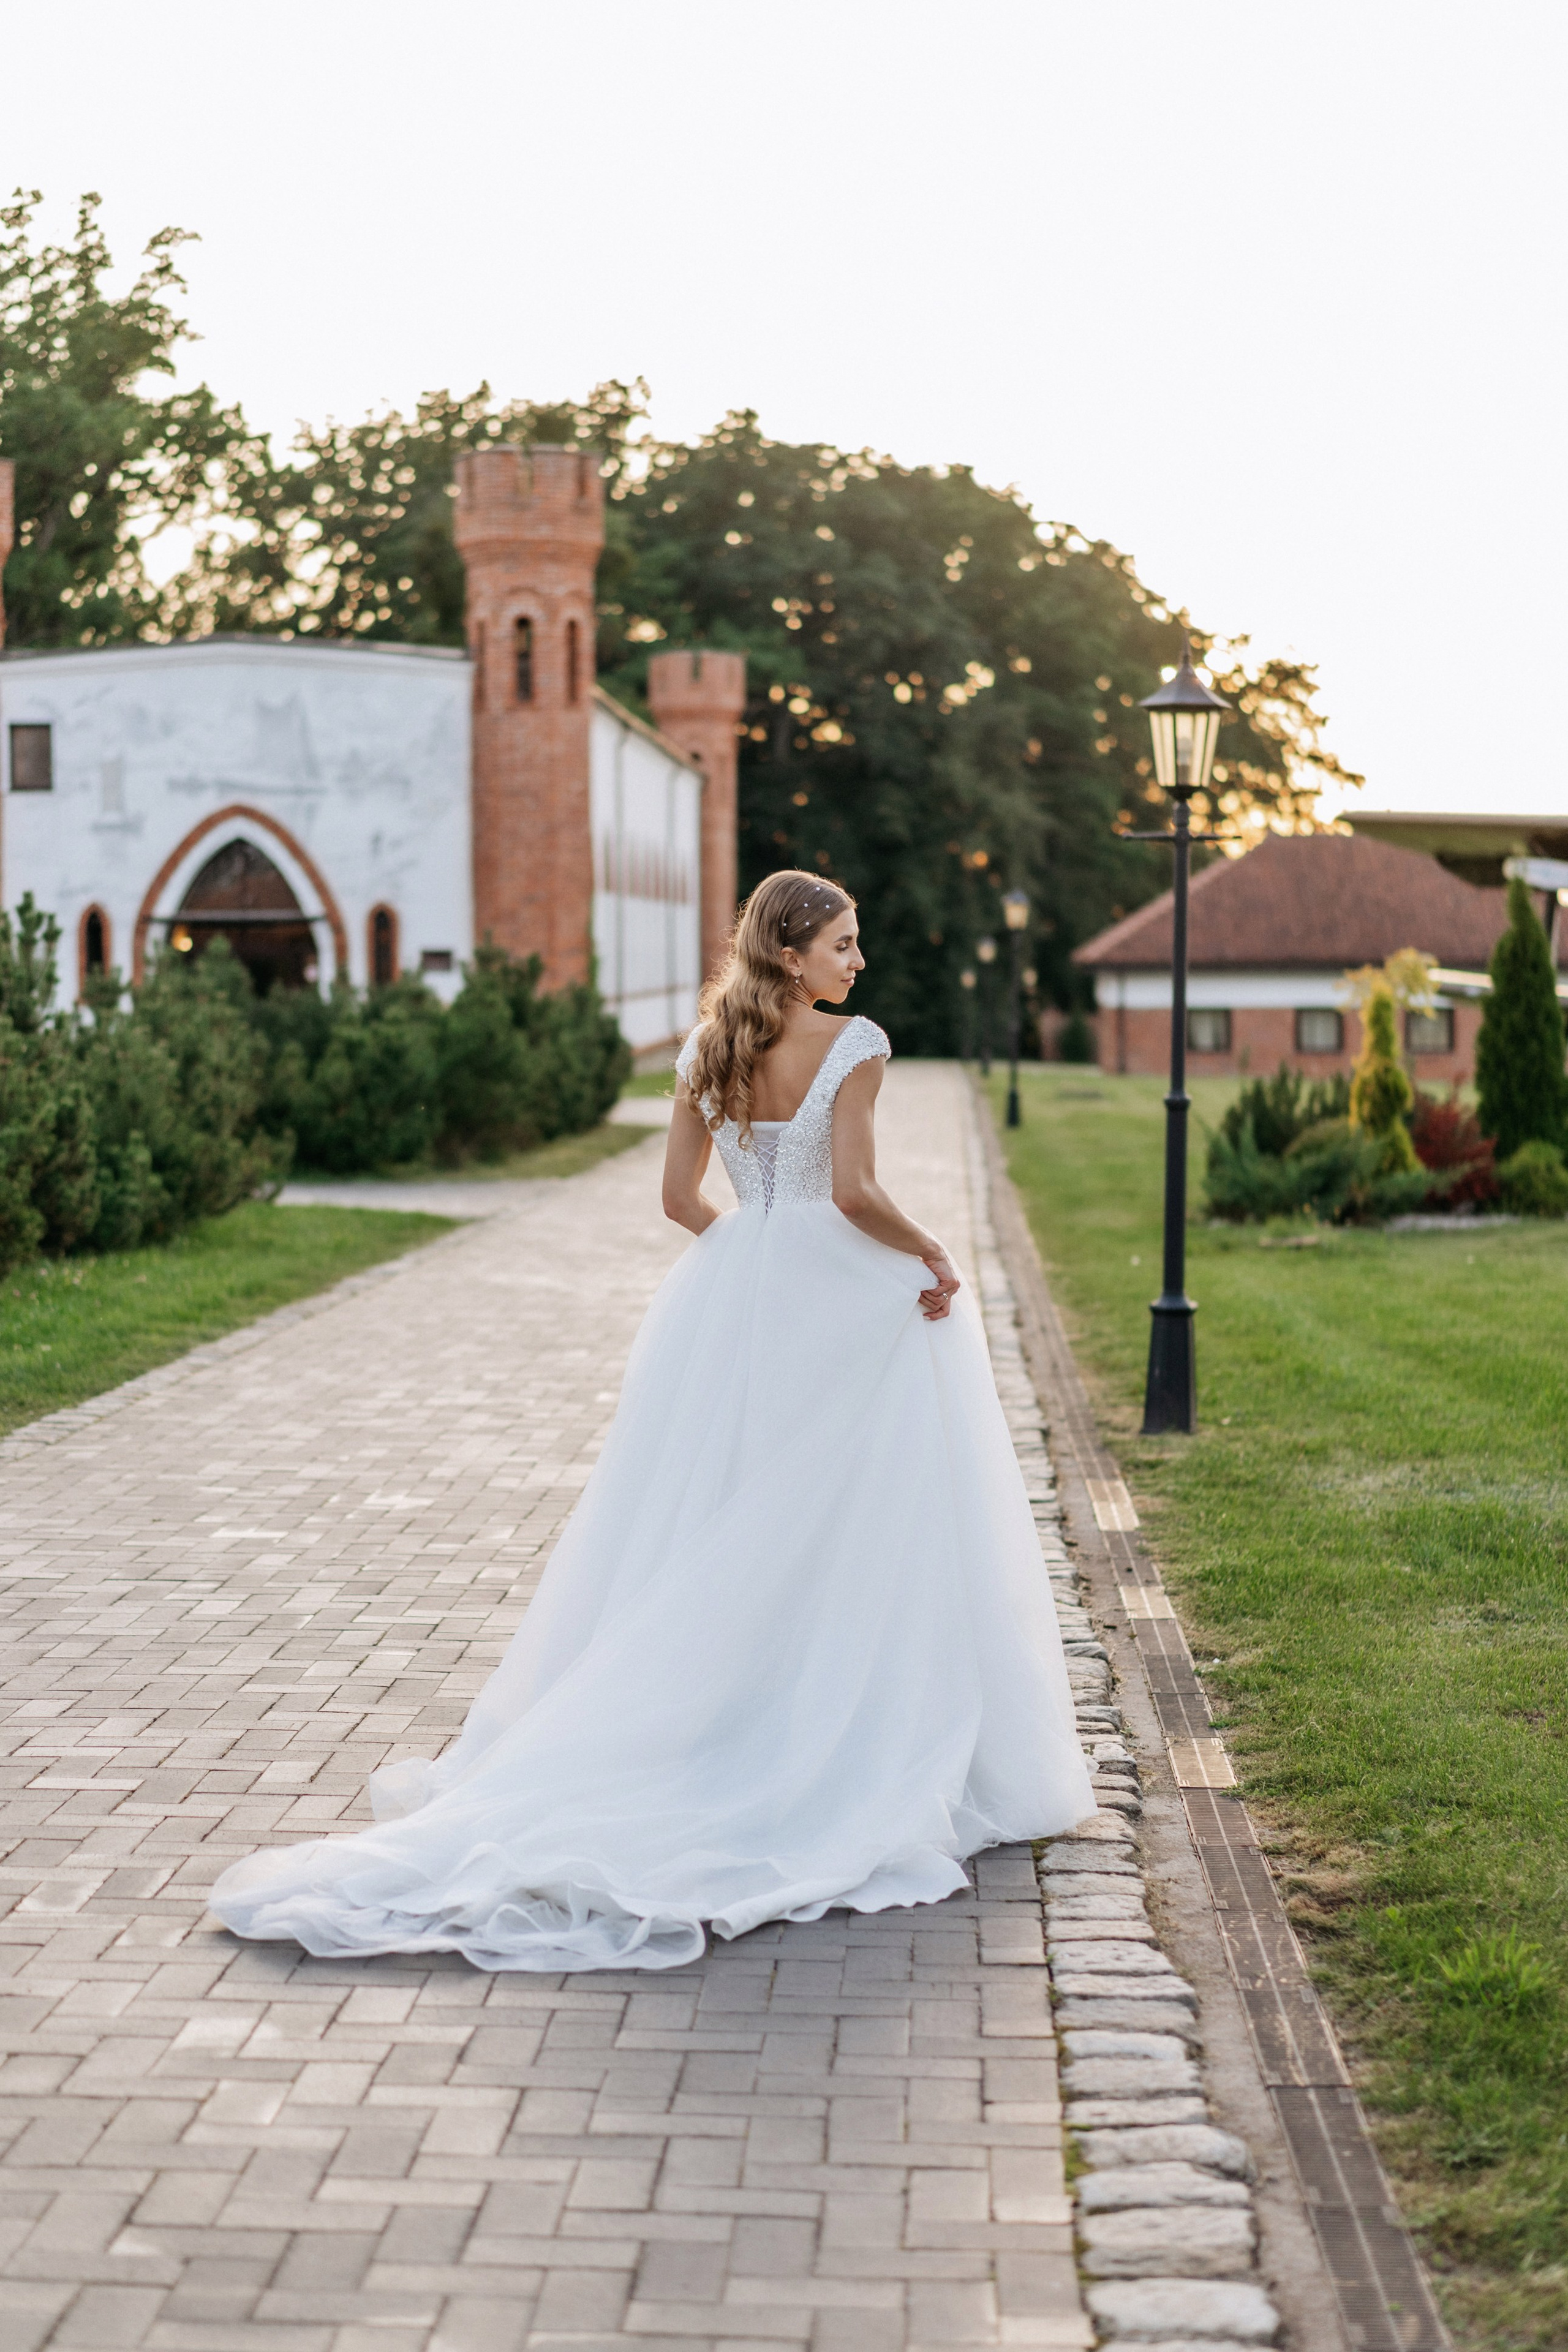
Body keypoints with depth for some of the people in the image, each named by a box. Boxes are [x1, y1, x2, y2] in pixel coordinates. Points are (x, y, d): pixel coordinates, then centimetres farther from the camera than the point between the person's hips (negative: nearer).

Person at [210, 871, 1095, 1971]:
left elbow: (681, 1197, 8)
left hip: (731, 1301, 6)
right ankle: (866, 1766, 8)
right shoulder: (854, 1044, -12)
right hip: (844, 1306, -5)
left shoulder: (708, 1048, 6)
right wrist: (933, 1257, -7)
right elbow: (854, 1191, -21)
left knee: (712, 1539, 11)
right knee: (853, 1539, 3)